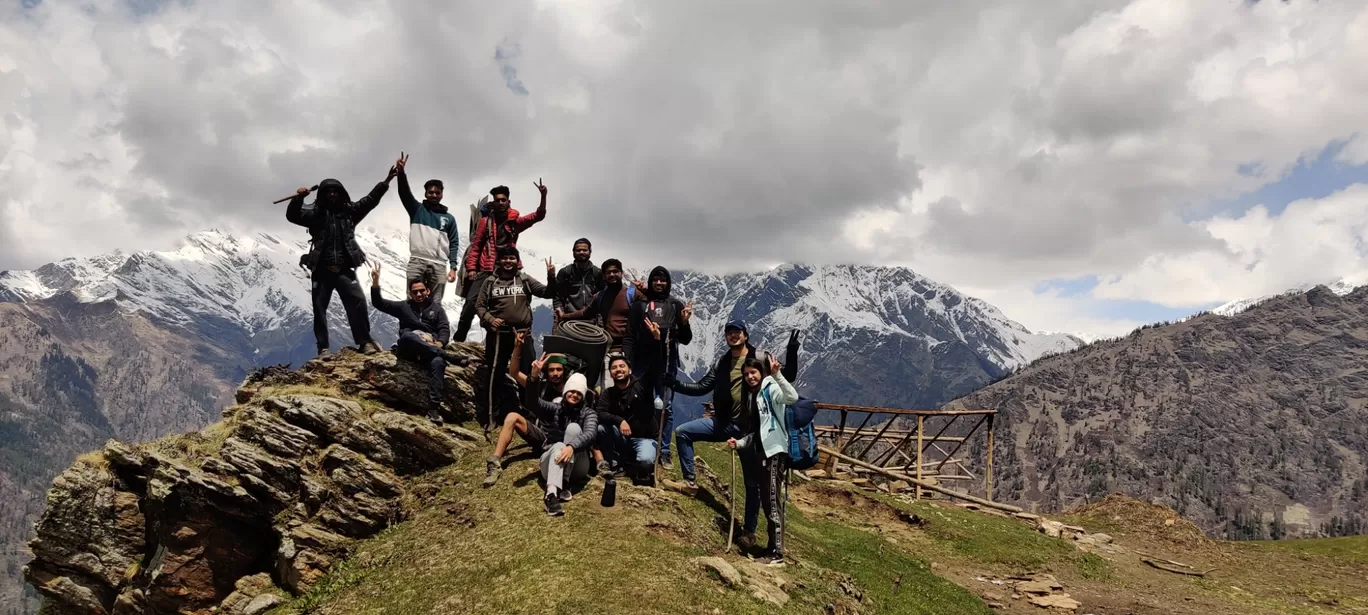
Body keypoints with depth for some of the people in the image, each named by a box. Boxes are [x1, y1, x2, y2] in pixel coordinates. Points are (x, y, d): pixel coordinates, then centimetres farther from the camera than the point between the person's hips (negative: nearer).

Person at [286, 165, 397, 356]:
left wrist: (387, 180, -5)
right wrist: (298, 198, -25)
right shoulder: (315, 214, 5)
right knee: (319, 309, 2)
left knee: (358, 301, -13)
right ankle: (323, 348, 10)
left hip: (344, 269, 0)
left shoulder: (350, 211, 10)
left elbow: (371, 200, 5)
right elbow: (292, 215, -6)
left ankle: (365, 341, -8)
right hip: (322, 271, 0)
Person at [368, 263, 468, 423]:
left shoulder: (436, 308, 21)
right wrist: (375, 283, -6)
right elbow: (379, 303, 11)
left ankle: (434, 406, -47)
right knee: (407, 335, -37)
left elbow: (445, 329, 10)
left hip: (432, 349, 0)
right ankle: (449, 356, -37)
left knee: (437, 361, -36)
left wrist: (440, 343, -12)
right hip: (409, 348, 0)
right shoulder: (404, 306, 20)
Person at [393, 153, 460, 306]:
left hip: (439, 265, 1)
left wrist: (453, 267, 1)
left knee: (435, 304, -2)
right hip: (417, 261, -1)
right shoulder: (417, 209, 15)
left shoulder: (449, 218, 16)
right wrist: (401, 172, -19)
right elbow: (404, 193, -2)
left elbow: (454, 244, 12)